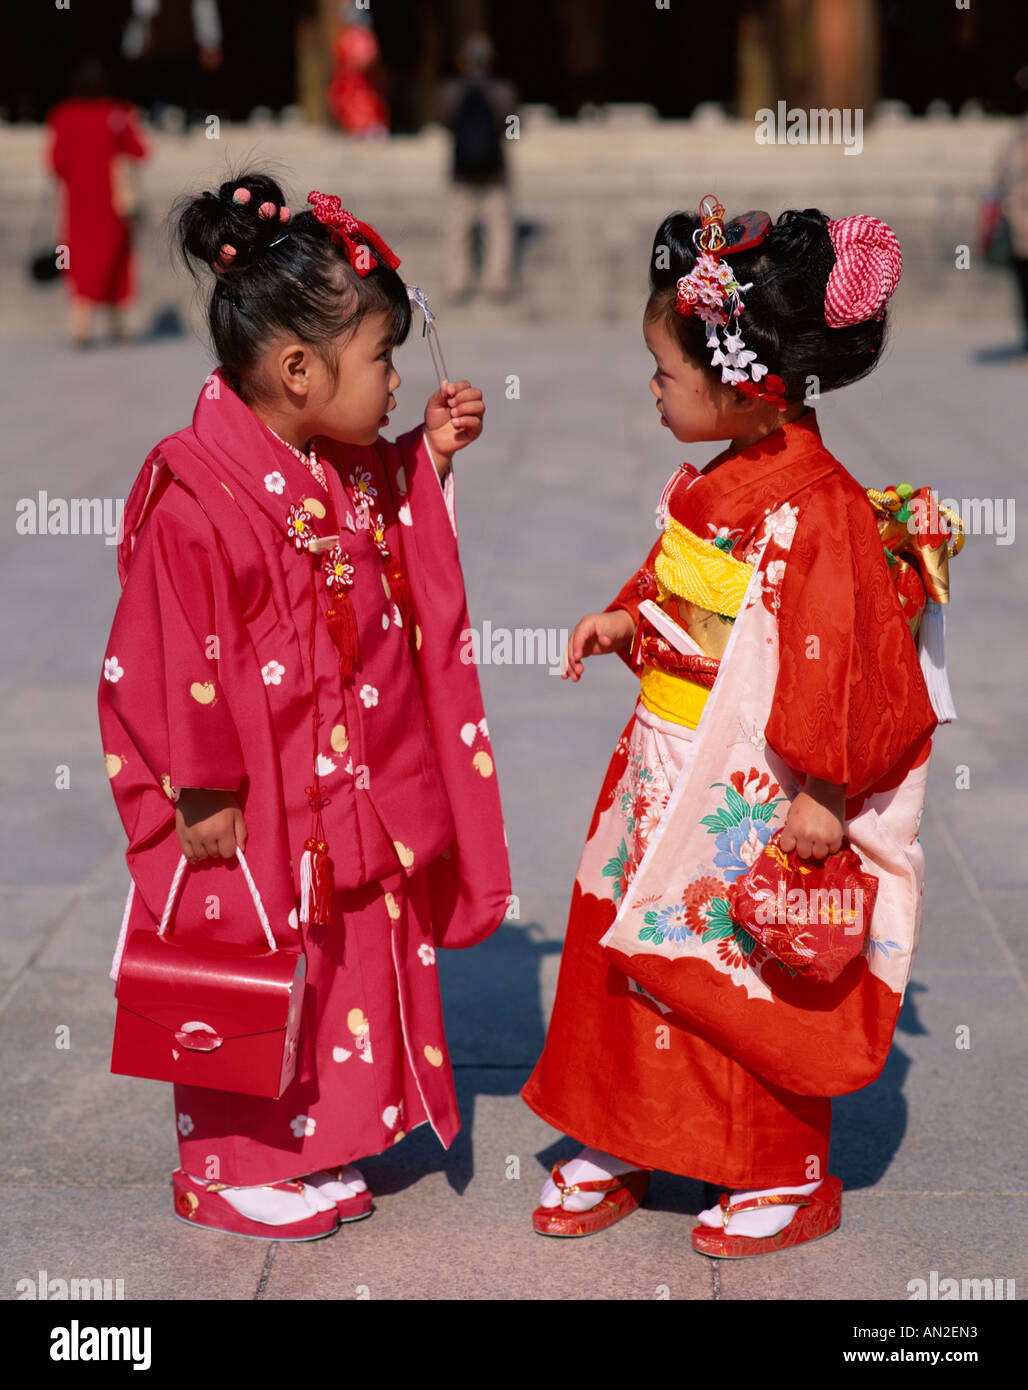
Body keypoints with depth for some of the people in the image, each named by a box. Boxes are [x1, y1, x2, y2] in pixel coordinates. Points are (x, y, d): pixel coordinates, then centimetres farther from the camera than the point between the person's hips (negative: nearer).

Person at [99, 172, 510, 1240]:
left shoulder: (352, 469, 3)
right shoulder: (196, 492, -24)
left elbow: (396, 546, 24)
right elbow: (177, 654, -20)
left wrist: (428, 455, 9)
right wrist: (205, 793, -16)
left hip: (350, 787, 8)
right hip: (254, 811, -8)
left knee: (353, 959, 19)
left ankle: (319, 1140, 37)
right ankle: (233, 1169, 28)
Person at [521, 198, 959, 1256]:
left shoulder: (815, 512, -24)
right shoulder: (716, 482, 3)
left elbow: (845, 659, -22)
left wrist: (825, 794, -19)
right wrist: (628, 619, 2)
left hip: (753, 803, -8)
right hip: (668, 777, 9)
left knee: (753, 989, 8)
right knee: (622, 954, 17)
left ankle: (788, 1176, 29)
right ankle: (618, 1141, 34)